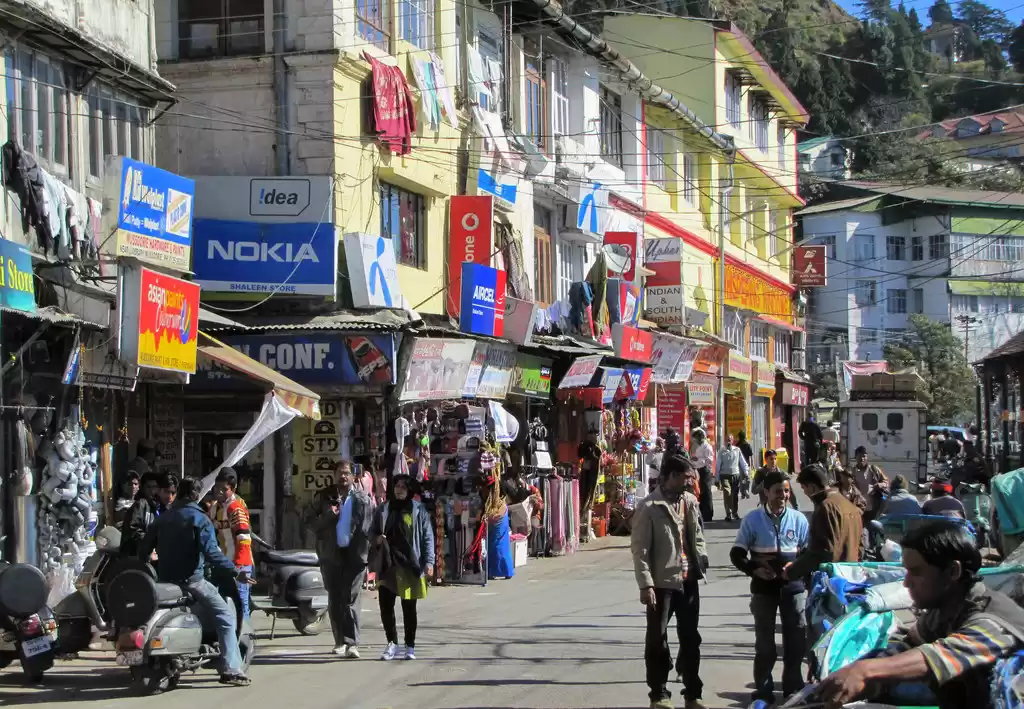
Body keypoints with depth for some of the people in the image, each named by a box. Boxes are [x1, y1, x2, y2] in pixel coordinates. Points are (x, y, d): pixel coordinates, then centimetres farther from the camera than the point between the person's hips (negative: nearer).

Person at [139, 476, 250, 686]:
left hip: (165, 580, 7)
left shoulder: (162, 518, 11)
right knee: (226, 618, -3)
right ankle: (230, 670, -15)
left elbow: (144, 549, 12)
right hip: (191, 580, -7)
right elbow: (212, 552, -19)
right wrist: (235, 573, -17)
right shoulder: (199, 520, -8)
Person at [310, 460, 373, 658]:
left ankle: (352, 644, -15)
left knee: (351, 599, -10)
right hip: (331, 555, 3)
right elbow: (315, 525, 6)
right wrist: (328, 515, -13)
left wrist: (367, 554, -9)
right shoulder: (324, 498, 9)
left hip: (354, 554, -3)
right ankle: (340, 641, 20)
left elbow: (369, 527, 2)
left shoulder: (362, 499, 5)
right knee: (334, 600, 8)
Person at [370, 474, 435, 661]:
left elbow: (427, 537, 0)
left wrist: (428, 562, -9)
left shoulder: (418, 510, 1)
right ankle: (392, 643, 13)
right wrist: (377, 538, -4)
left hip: (410, 565, -2)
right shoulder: (383, 509, 10)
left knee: (409, 608, 5)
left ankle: (410, 646, 15)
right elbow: (372, 531, 20)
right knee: (385, 605, -2)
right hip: (388, 565, 2)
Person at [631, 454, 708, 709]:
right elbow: (640, 549, -12)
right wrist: (646, 585, -16)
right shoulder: (649, 507, -10)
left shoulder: (690, 501, 8)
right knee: (658, 640, 4)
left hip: (689, 581, 6)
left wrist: (701, 557, 2)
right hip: (662, 582, -6)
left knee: (691, 639, 12)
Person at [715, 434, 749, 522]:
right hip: (725, 475, -2)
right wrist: (717, 479, 0)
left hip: (736, 475, 2)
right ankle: (728, 514, -11)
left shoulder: (737, 450, 5)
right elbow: (718, 466, 2)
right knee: (727, 493, -15)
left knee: (735, 495, 11)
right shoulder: (721, 452, 1)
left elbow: (742, 462, 8)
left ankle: (735, 512, 31)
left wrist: (746, 472, -2)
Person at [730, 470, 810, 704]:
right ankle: (763, 689, 16)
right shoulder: (753, 519, -3)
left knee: (797, 637, 4)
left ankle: (793, 685, 20)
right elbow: (737, 554, 0)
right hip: (764, 587, -1)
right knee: (764, 640, 6)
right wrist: (754, 569, -17)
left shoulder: (798, 519, 0)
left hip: (793, 586, 1)